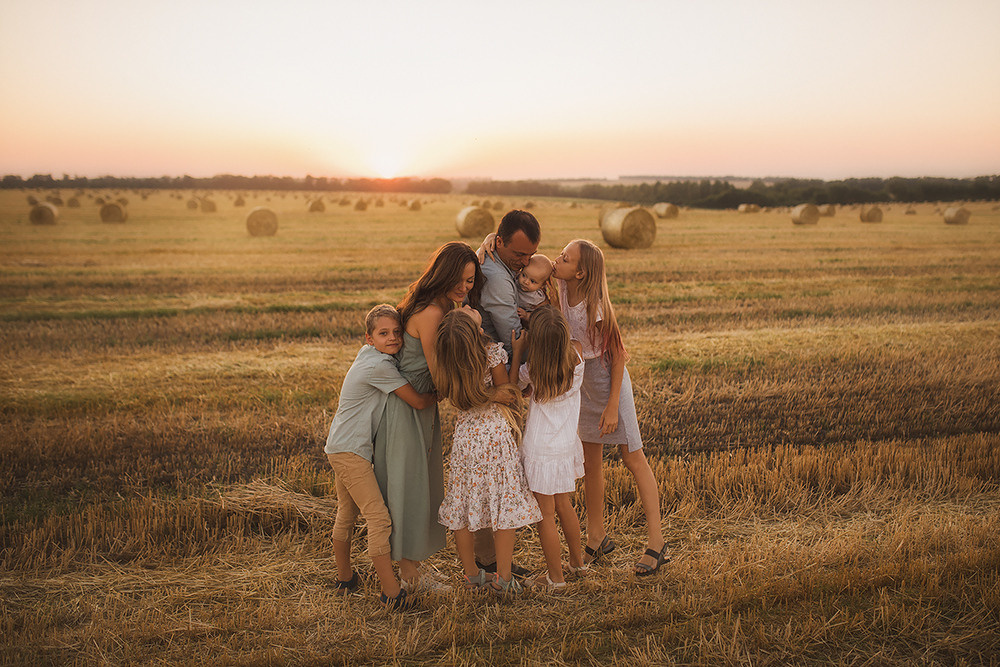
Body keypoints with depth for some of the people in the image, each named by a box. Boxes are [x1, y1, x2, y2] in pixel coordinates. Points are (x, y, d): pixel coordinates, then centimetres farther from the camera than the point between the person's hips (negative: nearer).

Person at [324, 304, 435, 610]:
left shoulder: (368, 354, 6)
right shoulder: (379, 366, -20)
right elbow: (418, 402, -15)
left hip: (342, 447, 11)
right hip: (349, 450, -11)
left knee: (346, 514, 22)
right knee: (379, 518, -11)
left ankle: (345, 577, 37)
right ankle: (392, 593, -10)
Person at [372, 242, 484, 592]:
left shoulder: (445, 307, 5)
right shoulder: (431, 313, -24)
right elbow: (440, 377, -23)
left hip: (423, 406, 10)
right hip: (405, 408, -10)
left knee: (424, 483, 17)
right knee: (409, 485, 1)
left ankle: (413, 563, 30)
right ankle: (409, 573, 14)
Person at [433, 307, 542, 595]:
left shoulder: (447, 357, -3)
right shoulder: (493, 352, -15)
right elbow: (507, 393, -5)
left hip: (464, 433, 4)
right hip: (495, 431, -4)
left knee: (462, 504, 13)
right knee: (505, 501, 7)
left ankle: (471, 573, 24)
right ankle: (503, 577, 11)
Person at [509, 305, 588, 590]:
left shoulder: (532, 371, -22)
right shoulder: (577, 354, -13)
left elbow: (514, 384, 0)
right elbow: (566, 342, 12)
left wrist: (517, 352, -1)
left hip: (541, 452, -6)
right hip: (568, 446, 6)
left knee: (546, 516, 8)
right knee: (564, 505, 25)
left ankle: (555, 577, 19)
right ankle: (577, 561, 40)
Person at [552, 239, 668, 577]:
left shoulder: (595, 307, -26)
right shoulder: (561, 290, -11)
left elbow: (618, 355, -18)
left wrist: (612, 405, -18)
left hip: (607, 380, -7)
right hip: (579, 381, 7)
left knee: (633, 458, 0)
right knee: (590, 461, 12)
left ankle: (656, 542, 6)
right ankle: (596, 539, 24)